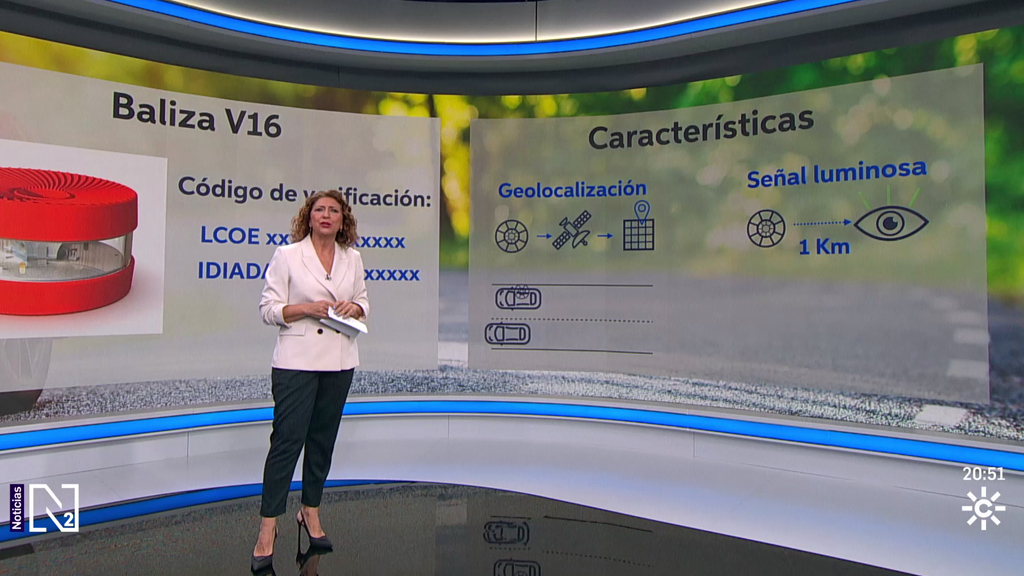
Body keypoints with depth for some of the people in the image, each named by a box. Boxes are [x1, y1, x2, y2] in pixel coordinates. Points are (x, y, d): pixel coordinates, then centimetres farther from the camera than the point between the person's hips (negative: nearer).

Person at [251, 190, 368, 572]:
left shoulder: (352, 258, 9)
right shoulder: (287, 255, -2)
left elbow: (364, 303, 17)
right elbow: (268, 308, -3)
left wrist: (354, 307, -6)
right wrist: (307, 308, -18)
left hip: (339, 361, 4)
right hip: (297, 361, -4)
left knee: (323, 439, 12)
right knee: (287, 439, -6)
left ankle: (311, 512, 28)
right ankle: (267, 530, 4)